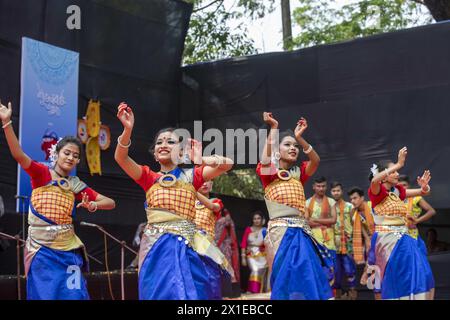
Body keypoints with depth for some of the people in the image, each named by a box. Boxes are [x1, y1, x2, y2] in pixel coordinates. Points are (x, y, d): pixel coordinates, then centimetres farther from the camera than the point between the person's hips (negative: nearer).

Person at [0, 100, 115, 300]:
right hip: (40, 247, -3)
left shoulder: (76, 184, 9)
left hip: (67, 248, 3)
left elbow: (110, 203, 11)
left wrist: (92, 205, -10)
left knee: (73, 295, 1)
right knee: (44, 295, 0)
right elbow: (18, 155, -19)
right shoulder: (42, 173, -1)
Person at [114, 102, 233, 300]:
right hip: (156, 246, 1)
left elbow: (227, 164, 0)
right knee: (159, 292, 0)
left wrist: (200, 160, -14)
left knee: (188, 292, -6)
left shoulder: (190, 176, 11)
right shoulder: (149, 178, 11)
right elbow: (121, 158, -6)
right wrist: (128, 129, -21)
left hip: (185, 246, 0)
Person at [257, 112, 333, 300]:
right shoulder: (268, 173, 4)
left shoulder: (299, 174, 16)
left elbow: (315, 160, -2)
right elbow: (265, 161, -20)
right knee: (283, 279, -4)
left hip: (302, 232, 5)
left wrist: (299, 137, -11)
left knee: (306, 279, 0)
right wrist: (273, 129, -17)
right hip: (279, 231, -4)